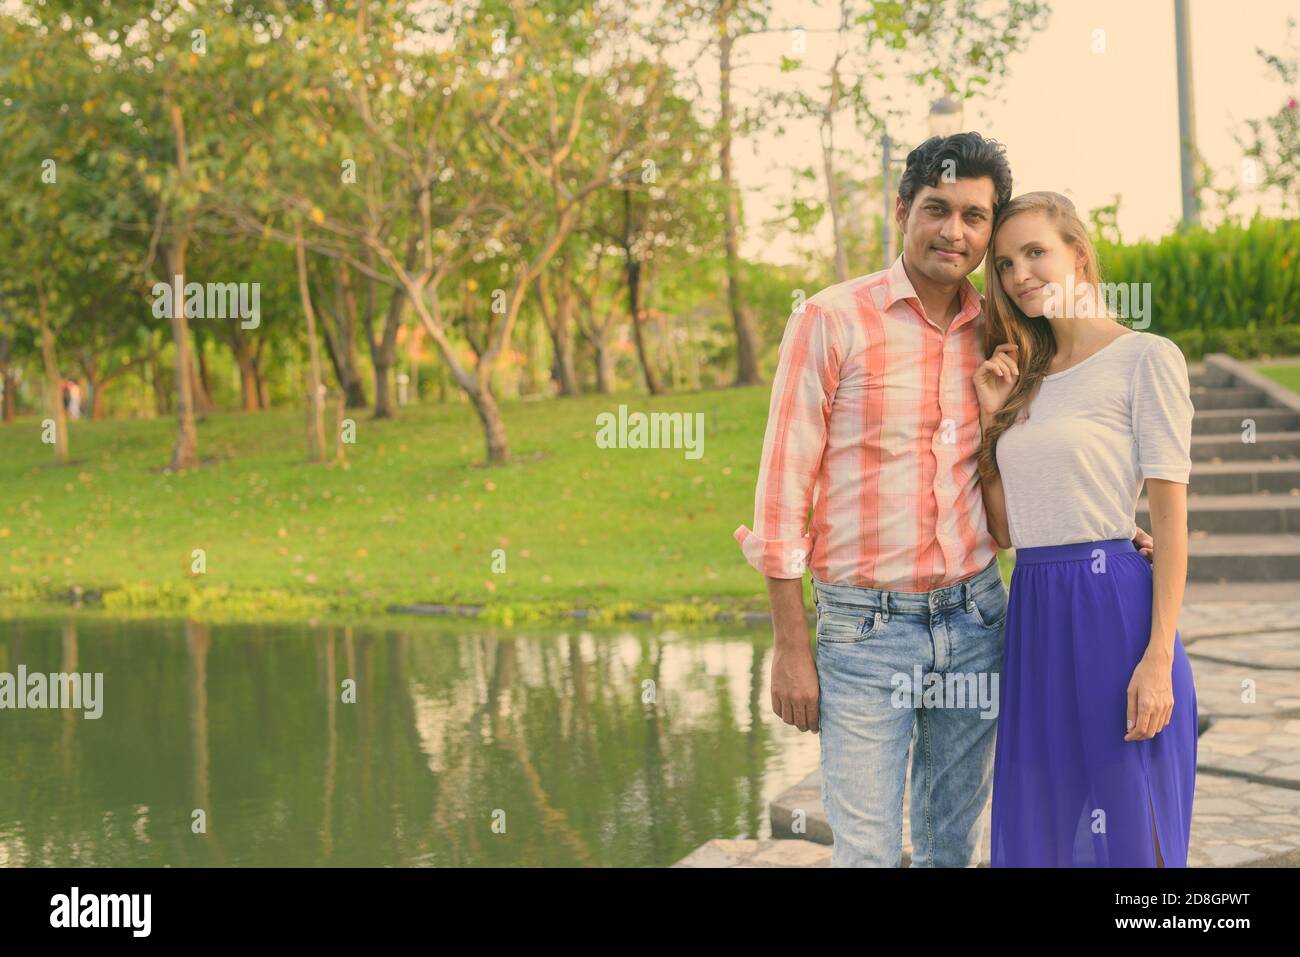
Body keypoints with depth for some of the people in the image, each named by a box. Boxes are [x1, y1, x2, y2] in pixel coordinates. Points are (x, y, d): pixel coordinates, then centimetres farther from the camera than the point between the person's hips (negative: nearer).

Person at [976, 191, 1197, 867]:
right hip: (1033, 615, 7)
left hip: (1114, 607, -7)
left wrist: (1158, 658, -16)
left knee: (1127, 834, -1)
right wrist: (989, 418, 5)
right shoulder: (1026, 375, 16)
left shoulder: (1146, 358, -4)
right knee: (1039, 831, 12)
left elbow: (1171, 518, -9)